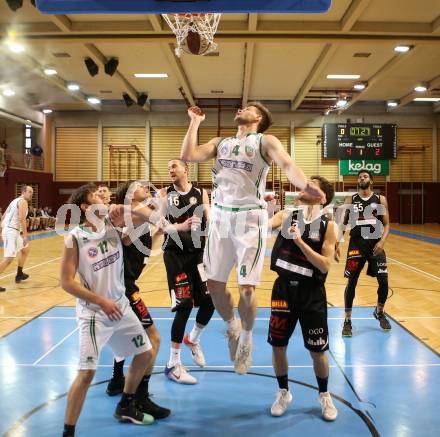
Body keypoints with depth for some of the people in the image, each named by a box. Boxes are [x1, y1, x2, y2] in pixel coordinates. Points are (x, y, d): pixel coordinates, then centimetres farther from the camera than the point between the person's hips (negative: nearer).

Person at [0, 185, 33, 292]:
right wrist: (25, 236, -22)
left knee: (25, 249, 25)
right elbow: (22, 219, -20)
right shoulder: (23, 201, -8)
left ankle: (19, 274, 32)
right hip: (11, 231, -10)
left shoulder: (16, 200, 21)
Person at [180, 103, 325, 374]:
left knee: (247, 287, -5)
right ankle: (232, 327, 34)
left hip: (250, 217, -4)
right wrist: (195, 122, 9)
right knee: (215, 284, 8)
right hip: (220, 217, 5)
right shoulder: (221, 143, 18)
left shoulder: (266, 141, 3)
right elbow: (188, 156, 4)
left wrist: (305, 185, -35)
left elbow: (287, 165, -15)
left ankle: (246, 338, 20)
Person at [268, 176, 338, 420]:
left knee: (317, 350, 7)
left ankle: (324, 395, 34)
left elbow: (325, 265, -16)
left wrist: (300, 241, -23)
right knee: (277, 345, 9)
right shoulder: (286, 216, 2)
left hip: (311, 293, -2)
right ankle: (283, 392, 33)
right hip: (284, 289, 3)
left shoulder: (328, 225, -7)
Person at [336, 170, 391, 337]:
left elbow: (386, 224, 2)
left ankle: (379, 312, 28)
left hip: (375, 244, 1)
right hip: (356, 245, -1)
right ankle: (347, 321, 9)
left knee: (384, 282, 0)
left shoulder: (380, 200, 4)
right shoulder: (350, 200, 4)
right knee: (351, 282, -2)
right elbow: (342, 224, 4)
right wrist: (336, 245, -6)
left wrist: (382, 242, -15)